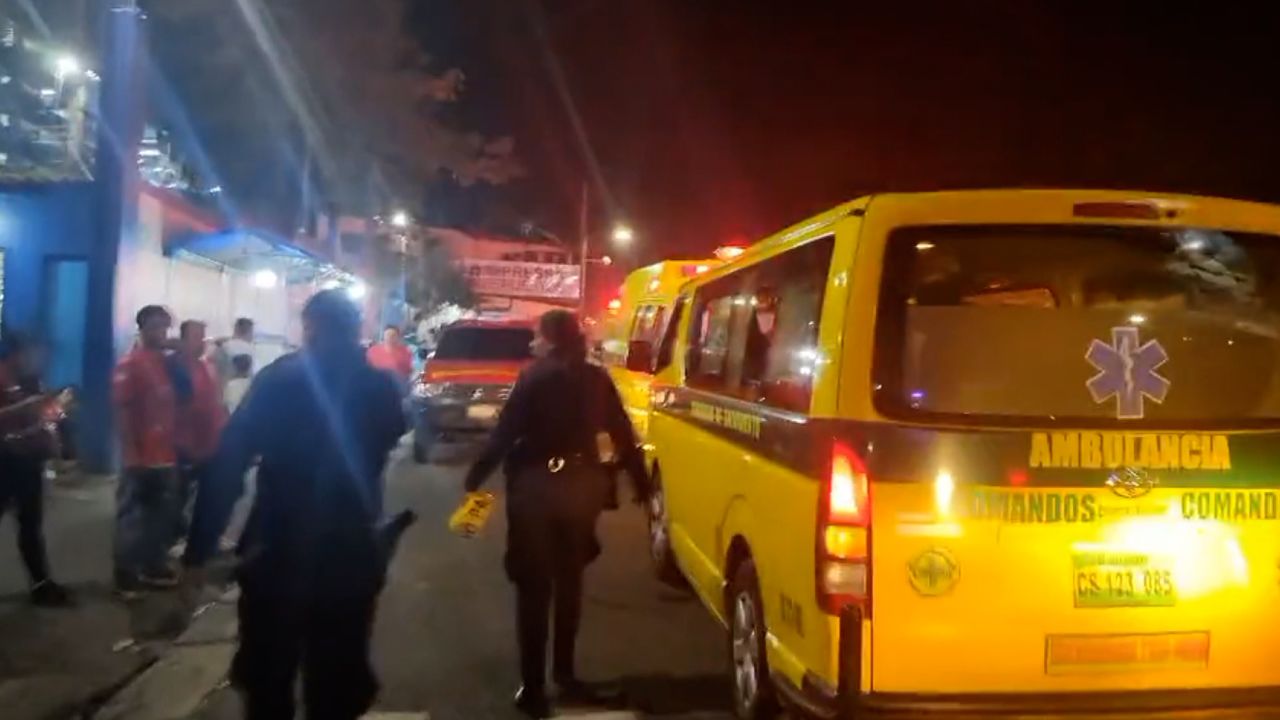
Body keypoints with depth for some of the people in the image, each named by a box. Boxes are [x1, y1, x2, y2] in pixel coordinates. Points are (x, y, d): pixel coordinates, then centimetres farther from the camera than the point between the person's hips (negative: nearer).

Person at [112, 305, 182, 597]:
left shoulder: (166, 363, 11)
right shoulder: (130, 364, -9)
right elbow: (122, 411, -13)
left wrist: (176, 443, 12)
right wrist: (131, 452, -16)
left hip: (167, 455, 7)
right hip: (141, 457, -7)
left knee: (163, 515, 13)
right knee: (131, 517, 2)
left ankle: (154, 567, 25)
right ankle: (126, 576, 11)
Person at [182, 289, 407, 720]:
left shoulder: (277, 381, -7)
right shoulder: (378, 388, -1)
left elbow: (227, 466, -12)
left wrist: (199, 549, -9)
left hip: (276, 552, -1)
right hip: (349, 555, 1)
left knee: (266, 681, 17)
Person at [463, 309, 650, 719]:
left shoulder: (535, 378, -8)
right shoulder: (597, 379, 3)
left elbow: (506, 431, -12)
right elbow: (622, 434, 5)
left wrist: (476, 476, -5)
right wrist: (640, 481, 12)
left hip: (536, 485, -4)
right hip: (579, 485, 4)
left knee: (534, 586, 4)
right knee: (569, 582, 18)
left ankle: (533, 686, 4)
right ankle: (564, 673, 26)